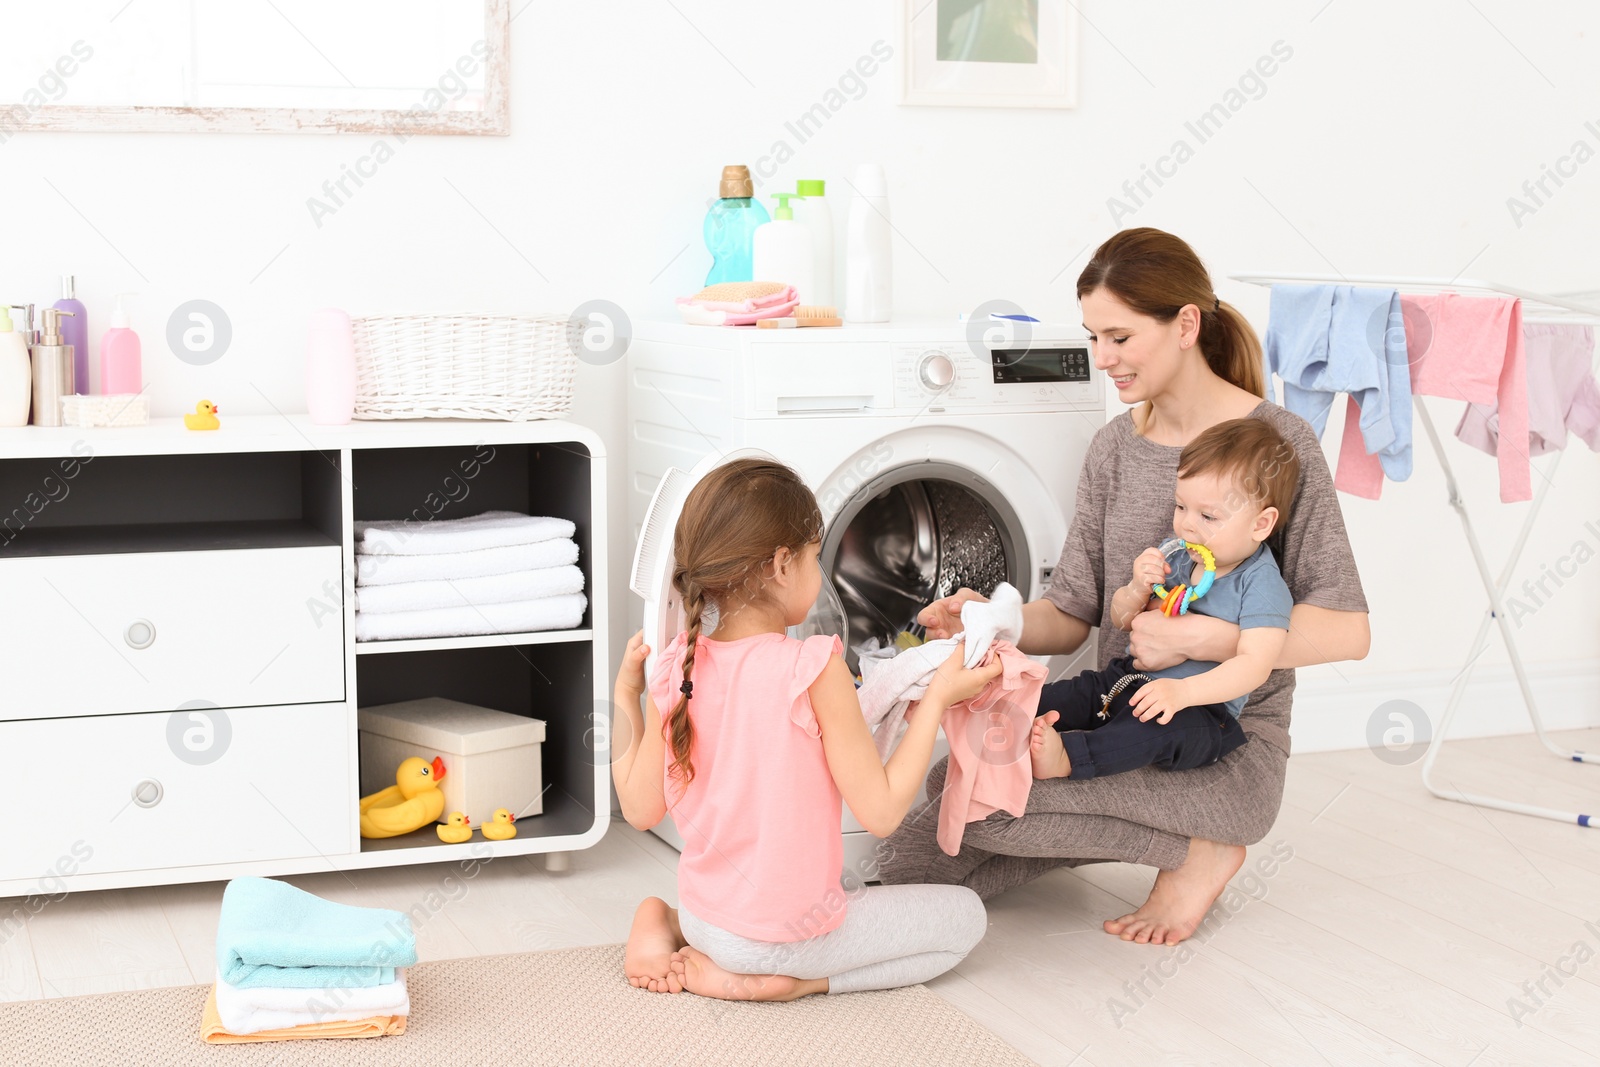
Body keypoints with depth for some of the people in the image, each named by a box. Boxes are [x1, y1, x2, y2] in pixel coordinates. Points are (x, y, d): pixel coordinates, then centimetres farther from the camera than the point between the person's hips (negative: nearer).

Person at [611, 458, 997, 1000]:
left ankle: (664, 926, 13)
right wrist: (937, 697, -9)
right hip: (792, 932, -6)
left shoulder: (675, 670, -6)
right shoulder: (815, 669, -21)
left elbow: (640, 808, 2)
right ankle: (785, 982, -3)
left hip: (707, 919, 6)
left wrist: (625, 694, 11)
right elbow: (881, 811, -16)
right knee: (965, 914, 12)